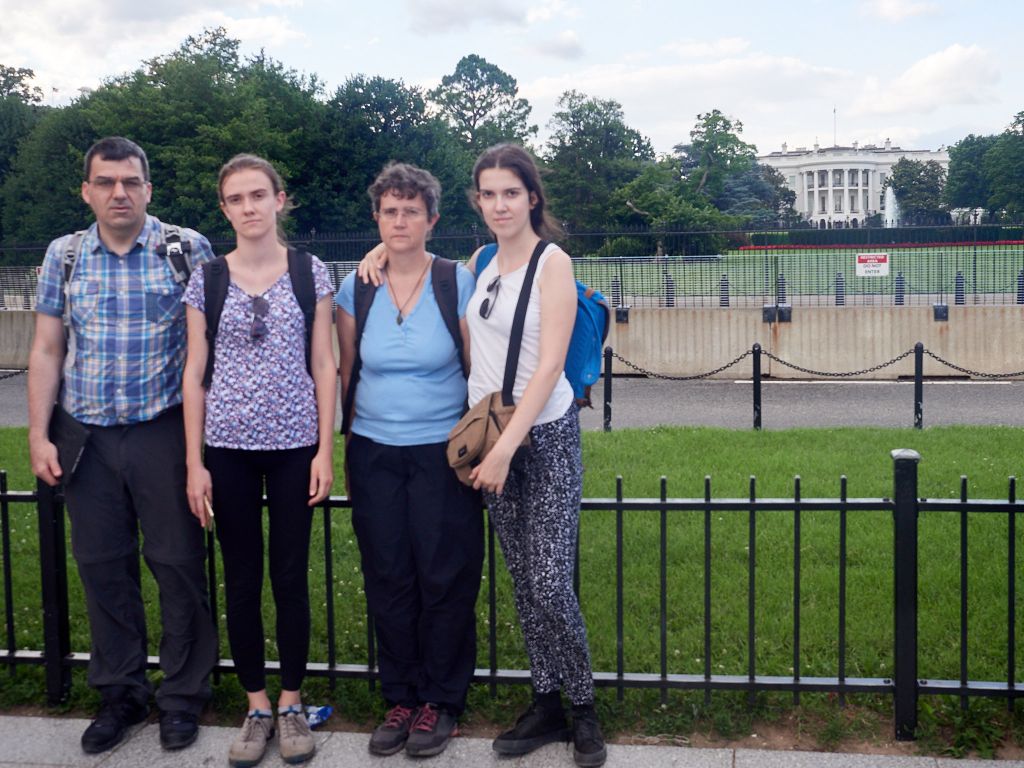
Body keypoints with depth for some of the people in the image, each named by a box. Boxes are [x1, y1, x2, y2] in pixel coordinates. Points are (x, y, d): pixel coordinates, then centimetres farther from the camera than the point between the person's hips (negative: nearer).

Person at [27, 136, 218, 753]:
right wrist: (39, 435, 4)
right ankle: (121, 693, 25)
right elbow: (47, 350, 10)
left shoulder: (188, 249, -3)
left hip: (164, 431, -3)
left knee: (179, 563, 2)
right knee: (102, 566, 10)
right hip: (87, 437, 3)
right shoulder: (64, 256, 8)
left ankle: (184, 695, 18)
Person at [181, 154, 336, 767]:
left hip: (294, 444, -1)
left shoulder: (311, 274, 2)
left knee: (291, 577, 5)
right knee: (242, 580, 7)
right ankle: (257, 708, 20)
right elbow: (194, 374, 4)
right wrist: (194, 462, -1)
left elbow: (324, 365, 2)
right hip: (228, 446, 1)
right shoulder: (207, 279, 4)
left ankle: (292, 704, 20)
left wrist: (325, 449, -4)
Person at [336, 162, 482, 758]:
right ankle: (401, 696, 23)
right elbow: (343, 373, 11)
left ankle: (442, 702, 17)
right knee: (389, 580, 8)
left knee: (444, 579, 2)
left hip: (441, 452, -3)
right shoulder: (357, 288, 4)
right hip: (374, 453, 3)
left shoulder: (457, 283, -4)